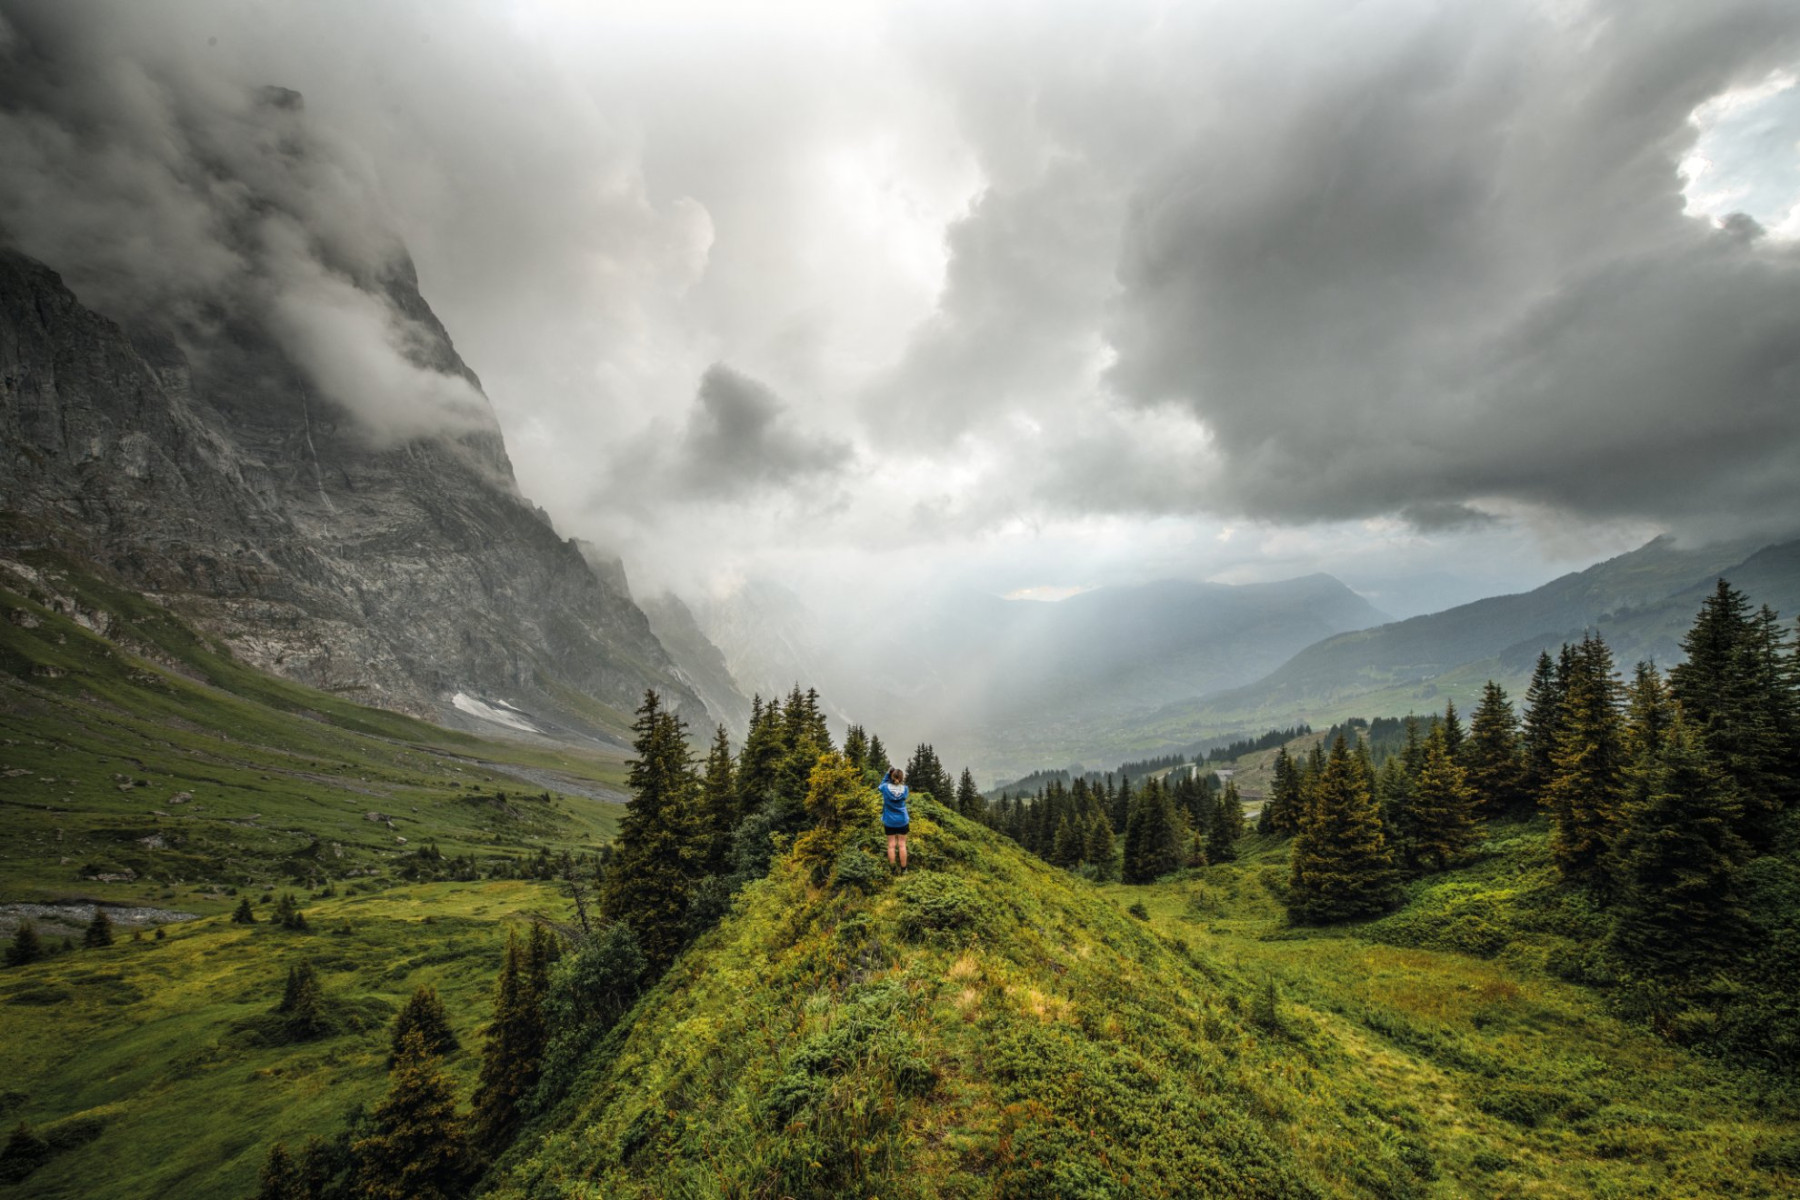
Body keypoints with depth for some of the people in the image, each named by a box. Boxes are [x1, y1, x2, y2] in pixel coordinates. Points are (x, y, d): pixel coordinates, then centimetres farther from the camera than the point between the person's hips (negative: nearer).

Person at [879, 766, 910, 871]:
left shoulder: (886, 788, -15)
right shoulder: (905, 789, -12)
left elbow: (882, 785, 8)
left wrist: (888, 774, 0)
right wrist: (903, 781, 1)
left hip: (889, 822, 0)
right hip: (902, 821, 0)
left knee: (891, 845, 7)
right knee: (902, 845, 8)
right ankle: (903, 869, 15)